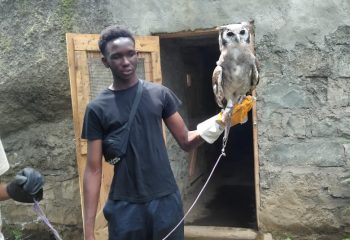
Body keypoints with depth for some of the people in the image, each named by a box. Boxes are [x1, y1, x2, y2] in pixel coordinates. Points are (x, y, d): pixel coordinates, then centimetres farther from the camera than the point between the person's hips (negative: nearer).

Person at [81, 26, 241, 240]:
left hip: (167, 200, 2)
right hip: (125, 206, -1)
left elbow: (186, 141, 2)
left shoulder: (160, 94, 1)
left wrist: (219, 122, -16)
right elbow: (94, 170, -3)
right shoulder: (98, 109, -3)